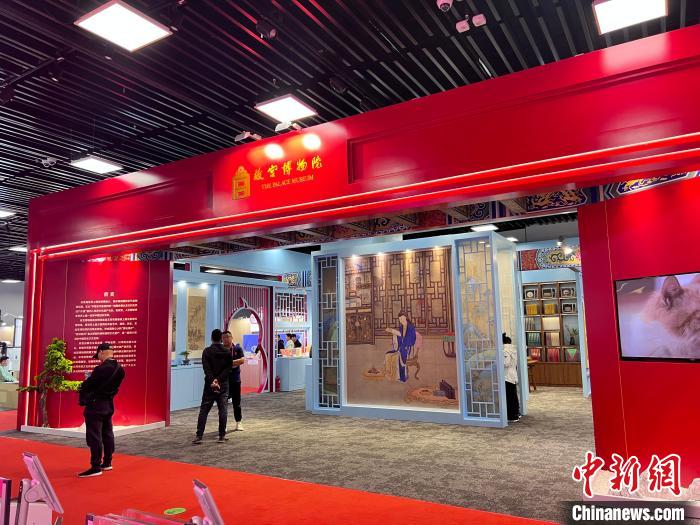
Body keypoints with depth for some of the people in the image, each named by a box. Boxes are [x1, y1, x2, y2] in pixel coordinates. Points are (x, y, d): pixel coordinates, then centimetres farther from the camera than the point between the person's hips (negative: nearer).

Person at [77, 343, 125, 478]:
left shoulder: (101, 369, -23)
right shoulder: (120, 370, 1)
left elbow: (86, 385, -13)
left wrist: (83, 398, 6)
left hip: (95, 404, -8)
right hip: (109, 404, 9)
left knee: (94, 436, -2)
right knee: (107, 433, 17)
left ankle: (96, 467, 0)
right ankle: (107, 463, 27)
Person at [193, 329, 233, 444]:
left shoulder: (207, 351, -3)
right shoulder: (227, 352, 2)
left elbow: (206, 368, -13)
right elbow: (228, 368, -6)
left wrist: (212, 381, -18)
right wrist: (219, 379, -13)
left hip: (209, 385, -1)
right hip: (223, 385, 1)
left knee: (204, 410, 5)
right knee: (223, 411, 6)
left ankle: (199, 436, 2)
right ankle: (222, 436, 8)